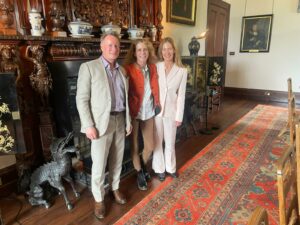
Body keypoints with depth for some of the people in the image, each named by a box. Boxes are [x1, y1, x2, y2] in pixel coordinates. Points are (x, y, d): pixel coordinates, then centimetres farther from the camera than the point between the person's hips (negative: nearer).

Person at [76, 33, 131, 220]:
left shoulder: (122, 70, 11)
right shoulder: (88, 67, -7)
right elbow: (82, 99, -10)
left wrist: (129, 120, 11)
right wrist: (89, 125, -16)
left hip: (120, 120, 5)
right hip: (101, 122, -5)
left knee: (117, 160, 17)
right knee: (99, 164, 4)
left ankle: (115, 188, 38)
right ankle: (99, 199, 24)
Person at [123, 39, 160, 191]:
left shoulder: (152, 68, 3)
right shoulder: (128, 69, -14)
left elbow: (155, 87, 10)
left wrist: (156, 103, 4)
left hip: (148, 112, 5)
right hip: (133, 112, -4)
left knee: (150, 146, 12)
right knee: (134, 146, 10)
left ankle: (142, 166, 44)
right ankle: (140, 173, 36)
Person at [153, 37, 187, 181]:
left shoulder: (182, 71, -4)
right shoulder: (155, 67, -4)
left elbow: (181, 95, -3)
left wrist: (179, 116, -3)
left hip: (171, 110, 0)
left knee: (170, 142, 14)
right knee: (157, 141, 11)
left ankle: (170, 168, 35)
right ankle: (159, 169, 30)